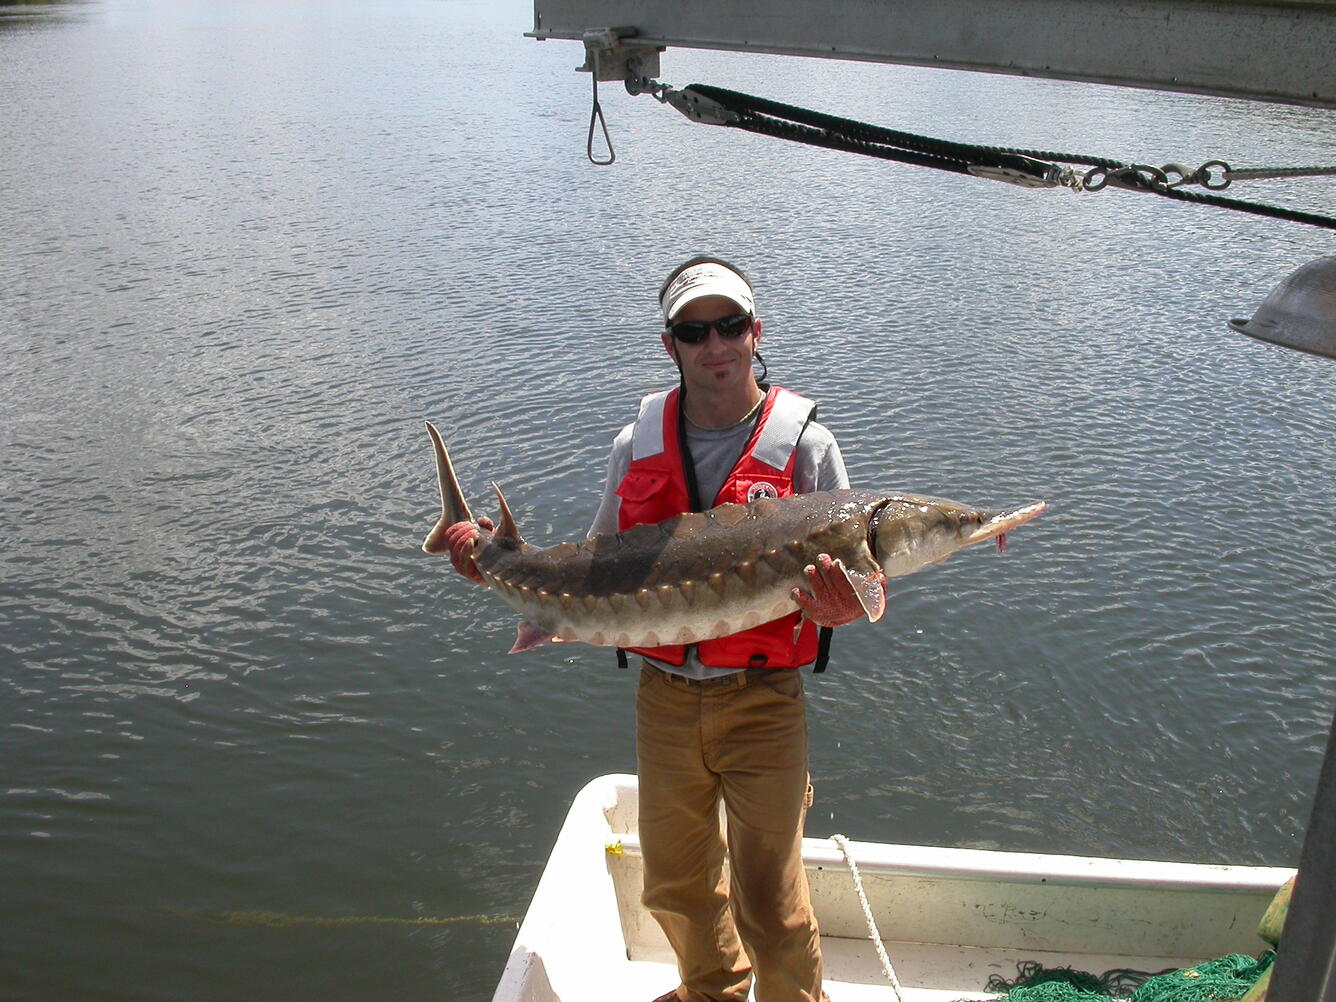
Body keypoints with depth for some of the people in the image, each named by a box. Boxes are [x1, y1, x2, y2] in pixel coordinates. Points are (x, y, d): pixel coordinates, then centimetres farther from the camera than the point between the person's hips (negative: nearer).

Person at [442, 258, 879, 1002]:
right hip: (664, 697, 4)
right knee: (675, 883, 21)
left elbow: (851, 588, -9)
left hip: (762, 701, -4)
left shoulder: (803, 443, -8)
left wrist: (842, 607, -32)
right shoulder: (638, 445, 2)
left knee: (770, 898, 3)